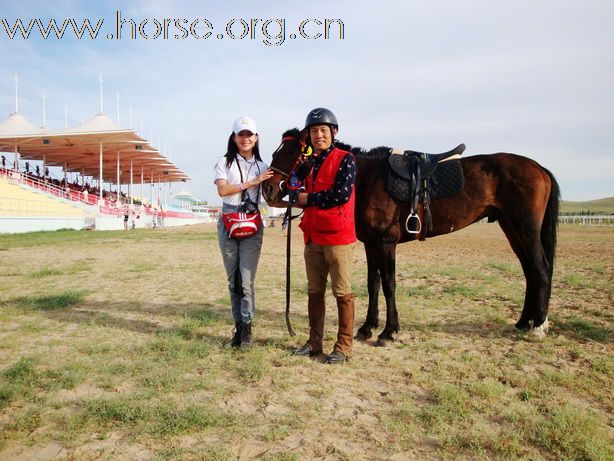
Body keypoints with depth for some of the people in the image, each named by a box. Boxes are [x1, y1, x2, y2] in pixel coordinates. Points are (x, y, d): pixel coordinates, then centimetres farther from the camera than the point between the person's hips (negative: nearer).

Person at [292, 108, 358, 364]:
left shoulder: (345, 159, -7)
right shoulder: (310, 163, 15)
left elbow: (341, 194, -20)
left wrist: (308, 199, -11)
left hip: (338, 237, -7)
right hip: (313, 237, 7)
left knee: (342, 293, 2)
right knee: (314, 292, 14)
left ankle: (343, 347, 12)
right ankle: (314, 343, 26)